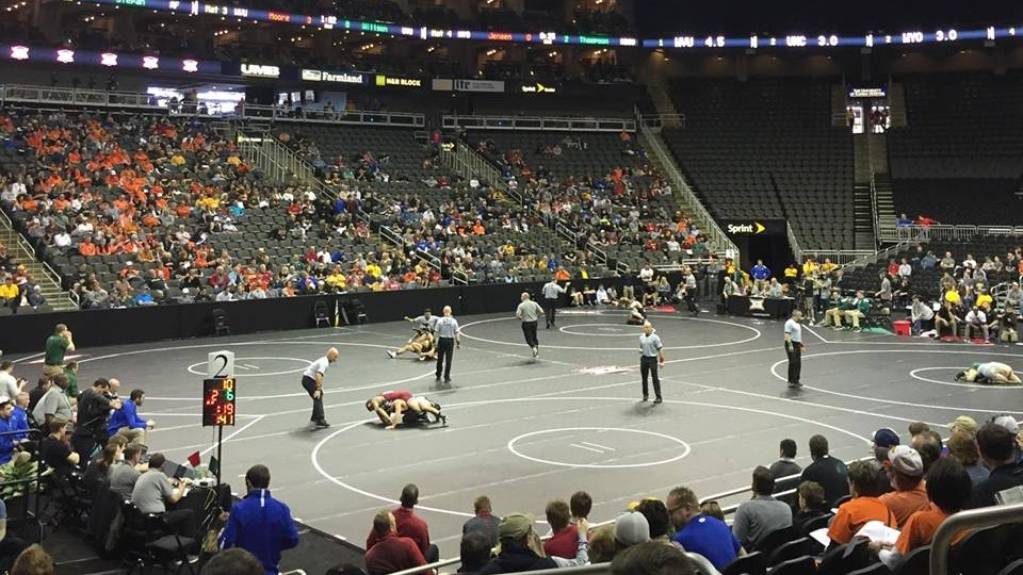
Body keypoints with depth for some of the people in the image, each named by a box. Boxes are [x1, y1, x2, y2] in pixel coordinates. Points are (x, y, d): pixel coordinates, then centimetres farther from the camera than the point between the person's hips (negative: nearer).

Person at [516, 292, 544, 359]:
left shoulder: (521, 305, -9)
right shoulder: (534, 303, 2)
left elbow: (517, 315, -16)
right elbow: (541, 312, -2)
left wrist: (520, 318, 5)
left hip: (526, 323, -4)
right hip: (534, 322, 4)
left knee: (529, 338, 1)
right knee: (534, 337, 19)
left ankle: (533, 348, -22)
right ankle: (537, 348, 15)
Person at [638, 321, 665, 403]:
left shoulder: (655, 337, -8)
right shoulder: (641, 337, 9)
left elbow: (660, 349, -9)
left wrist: (661, 361, -12)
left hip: (653, 359, -5)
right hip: (644, 359, 5)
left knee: (655, 379, -5)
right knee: (644, 378, 10)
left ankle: (658, 397, -1)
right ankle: (645, 394, 26)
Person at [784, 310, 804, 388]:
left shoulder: (797, 323, 18)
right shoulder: (789, 322, -11)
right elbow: (787, 334, -19)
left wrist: (801, 345, 23)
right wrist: (790, 345, -26)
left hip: (797, 345, 9)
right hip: (791, 345, -9)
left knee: (798, 364, 7)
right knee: (793, 363, -9)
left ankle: (796, 381, 14)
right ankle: (791, 381, -5)